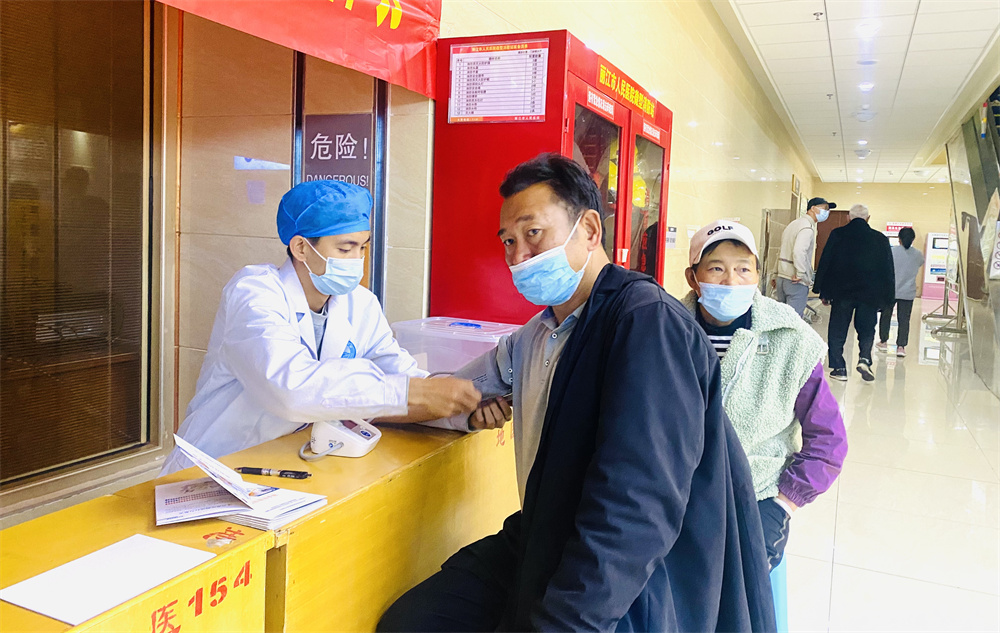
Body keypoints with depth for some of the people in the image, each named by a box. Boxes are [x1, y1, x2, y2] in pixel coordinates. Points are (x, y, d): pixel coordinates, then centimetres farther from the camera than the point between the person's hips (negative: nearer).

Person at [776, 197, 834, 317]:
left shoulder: (793, 224, 17)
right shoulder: (807, 227, -13)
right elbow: (799, 252, -28)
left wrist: (776, 274, 23)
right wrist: (801, 274, -20)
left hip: (781, 278, 9)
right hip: (796, 282, -9)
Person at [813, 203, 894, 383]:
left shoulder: (837, 235, -1)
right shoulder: (880, 239, 3)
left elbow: (824, 263, -1)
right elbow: (888, 269, 6)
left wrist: (824, 292, 5)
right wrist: (885, 297, 12)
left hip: (841, 292, -1)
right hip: (869, 294, 1)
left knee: (838, 331, 7)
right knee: (866, 330, 14)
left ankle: (839, 368, 6)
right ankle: (864, 359, -7)